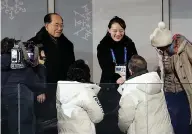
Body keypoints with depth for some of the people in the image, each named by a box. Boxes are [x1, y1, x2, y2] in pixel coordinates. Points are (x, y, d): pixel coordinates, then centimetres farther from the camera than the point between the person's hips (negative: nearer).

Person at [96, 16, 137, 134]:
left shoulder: (129, 44, 4)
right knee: (109, 117, -2)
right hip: (109, 86, -2)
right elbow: (105, 68, -9)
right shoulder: (103, 46, -2)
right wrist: (117, 79, -26)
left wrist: (126, 78, -17)